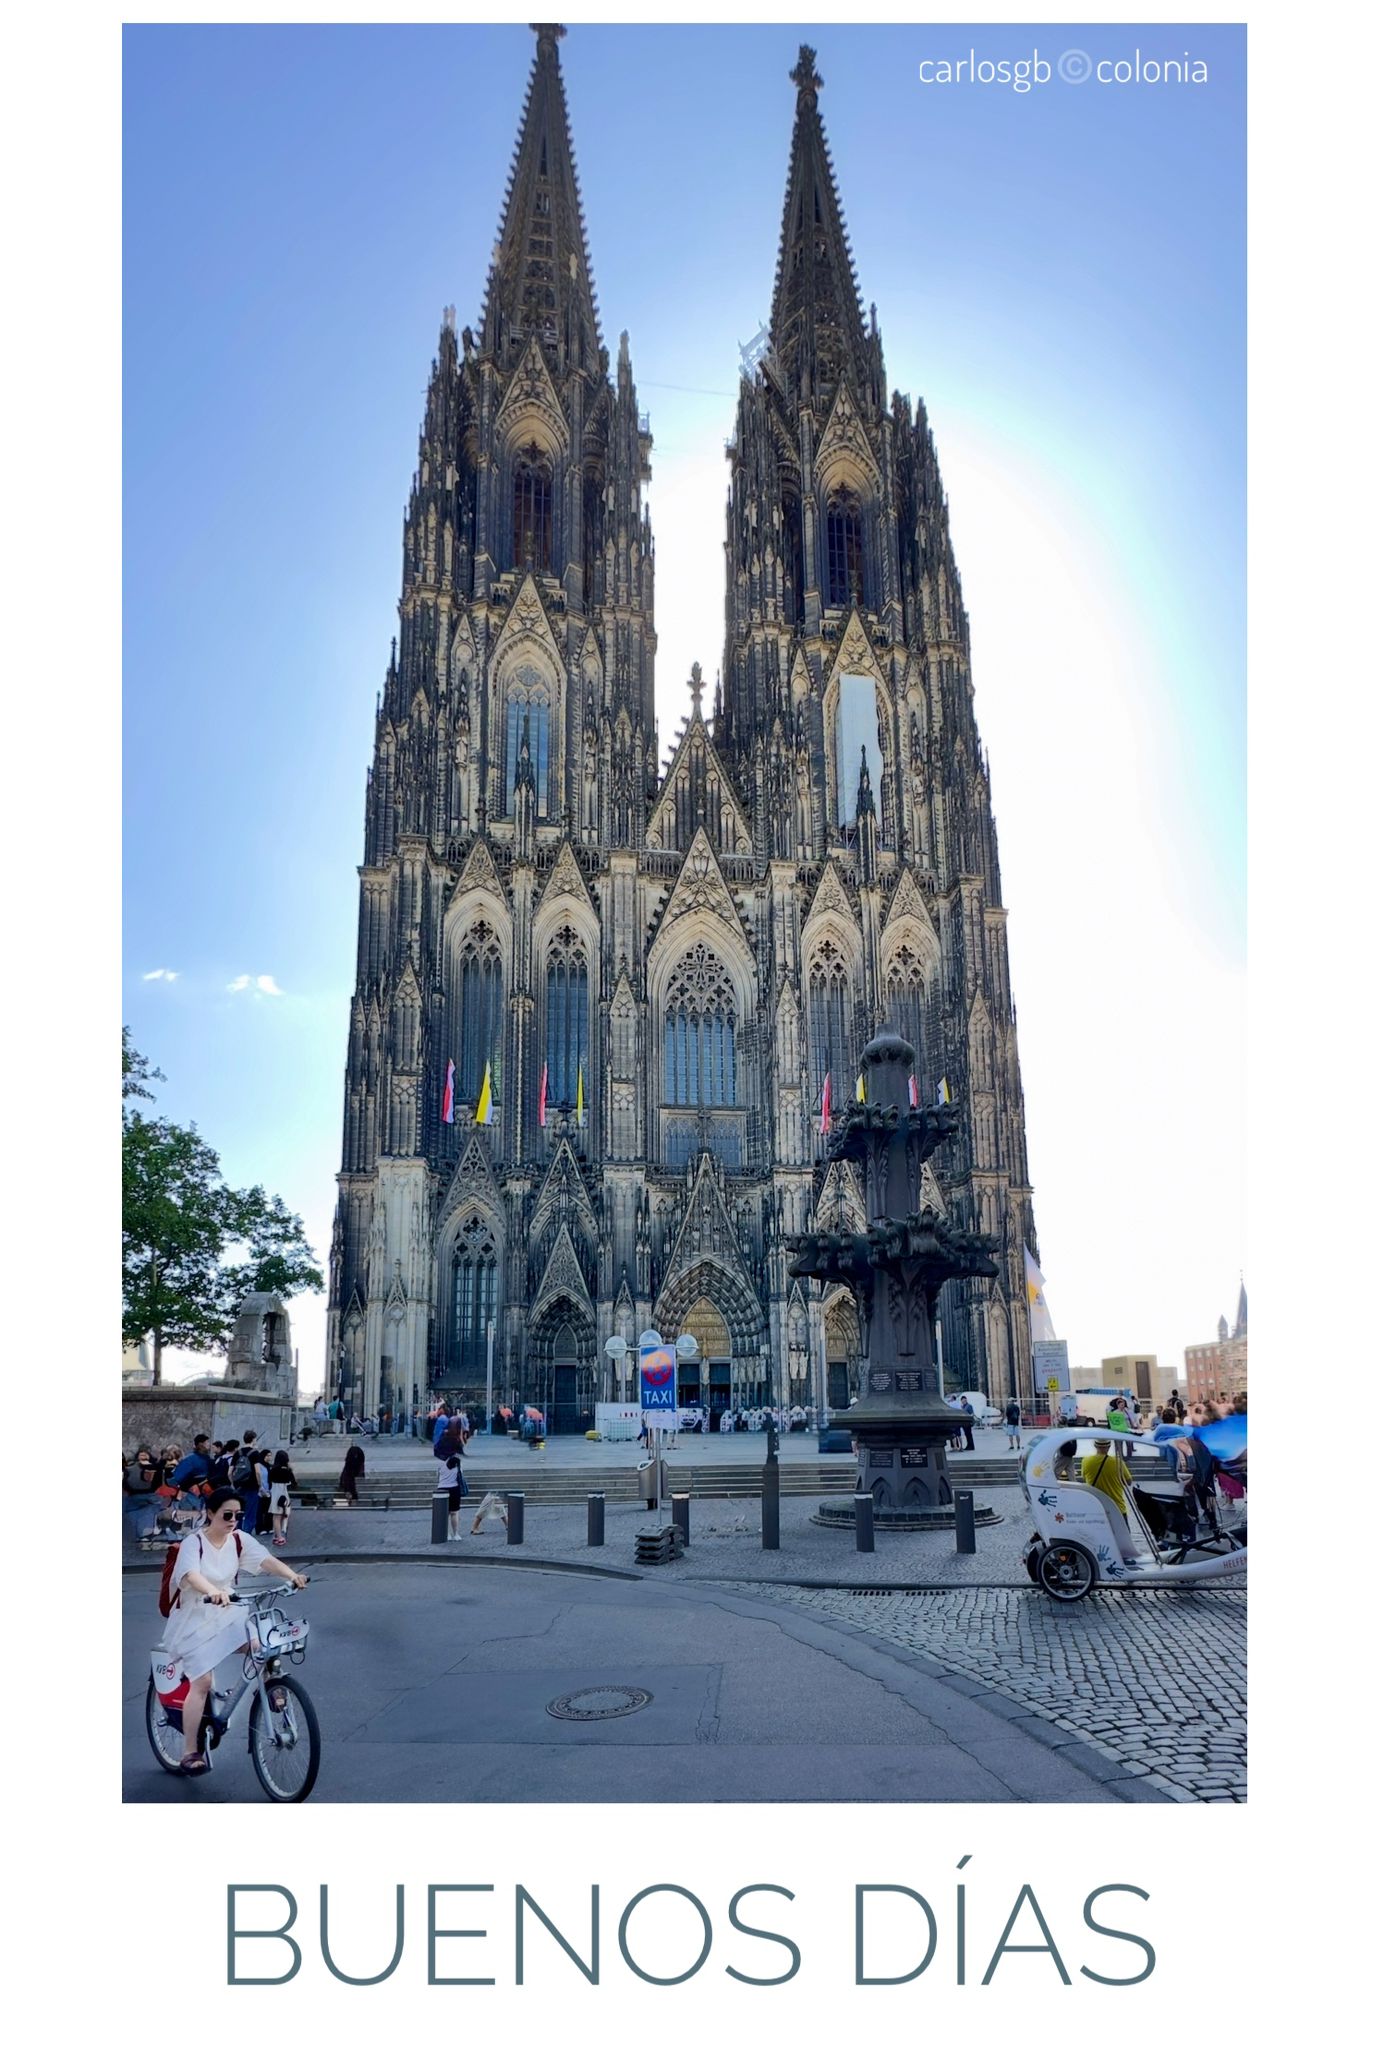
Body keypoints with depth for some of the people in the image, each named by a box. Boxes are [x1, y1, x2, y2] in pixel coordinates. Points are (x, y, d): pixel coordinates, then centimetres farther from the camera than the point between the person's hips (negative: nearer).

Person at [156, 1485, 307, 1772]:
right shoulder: (193, 1543, -18)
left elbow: (265, 1559, -17)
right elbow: (191, 1575, -37)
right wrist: (215, 1592, -57)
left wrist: (292, 1576, -36)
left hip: (227, 1615, 4)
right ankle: (190, 1752, 0)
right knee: (202, 1682, -12)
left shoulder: (238, 1540, -4)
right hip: (194, 1620, -4)